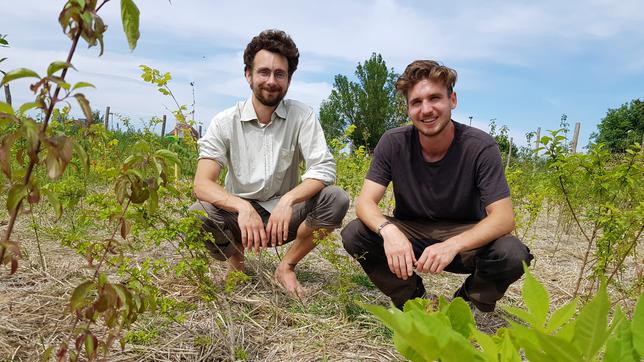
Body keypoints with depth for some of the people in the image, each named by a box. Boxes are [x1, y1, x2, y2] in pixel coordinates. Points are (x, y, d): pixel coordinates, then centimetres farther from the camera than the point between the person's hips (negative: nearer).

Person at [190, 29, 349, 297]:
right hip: (240, 213, 0)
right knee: (197, 216, -31)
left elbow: (324, 169, -17)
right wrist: (242, 207, -38)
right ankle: (236, 261, 4)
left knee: (336, 200, -25)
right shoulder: (224, 123, -9)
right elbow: (202, 184, -18)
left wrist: (288, 200, -36)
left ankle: (286, 267, -3)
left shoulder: (302, 117, -8)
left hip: (284, 214, 1)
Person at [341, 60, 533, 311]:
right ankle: (413, 300, 2)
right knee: (354, 235, -24)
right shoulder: (393, 143, -14)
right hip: (410, 233, 2)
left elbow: (503, 217, -23)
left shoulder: (480, 147, -18)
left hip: (464, 236, -1)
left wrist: (453, 245, -41)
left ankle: (467, 302, 4)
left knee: (513, 255, -31)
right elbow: (365, 202, -18)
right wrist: (388, 230, -41)